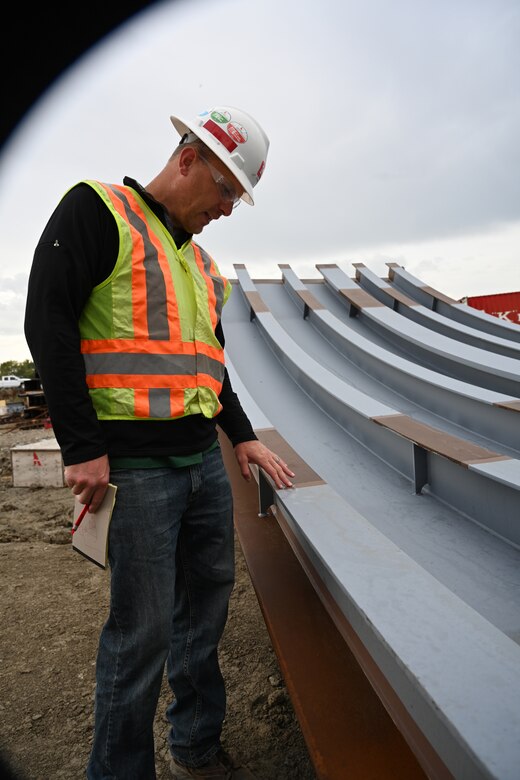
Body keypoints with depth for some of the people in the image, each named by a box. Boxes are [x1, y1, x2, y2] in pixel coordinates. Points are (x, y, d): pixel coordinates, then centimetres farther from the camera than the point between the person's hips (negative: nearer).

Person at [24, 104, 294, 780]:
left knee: (207, 603, 15)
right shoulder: (97, 210, -3)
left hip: (206, 460, 8)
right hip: (135, 465, -8)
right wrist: (83, 448, -16)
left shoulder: (199, 262, 19)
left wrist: (243, 436, 15)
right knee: (143, 629, 1)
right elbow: (49, 324, -12)